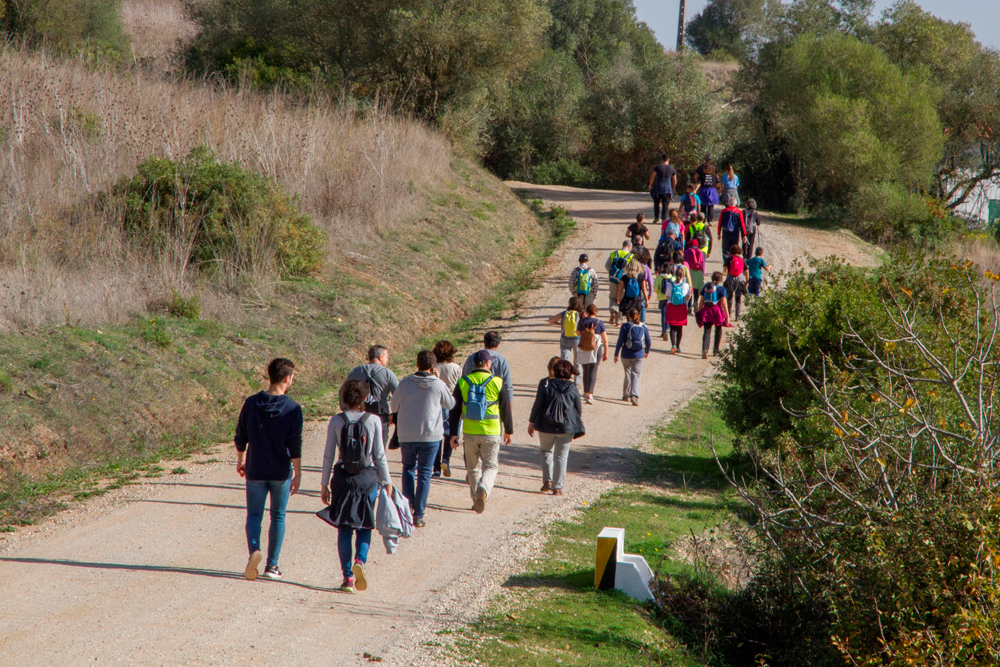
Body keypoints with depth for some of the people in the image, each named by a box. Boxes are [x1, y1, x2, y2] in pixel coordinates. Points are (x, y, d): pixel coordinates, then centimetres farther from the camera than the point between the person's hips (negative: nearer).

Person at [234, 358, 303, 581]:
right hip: (281, 472, -1)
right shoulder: (293, 409, -11)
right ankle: (272, 566, 13)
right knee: (278, 517, 13)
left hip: (255, 471, 1)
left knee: (254, 515, 9)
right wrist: (297, 474, -5)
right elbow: (295, 445, -12)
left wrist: (240, 462, 19)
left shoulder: (251, 404, -3)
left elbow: (240, 437, 4)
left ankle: (254, 549, -20)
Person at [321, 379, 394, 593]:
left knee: (344, 528, 8)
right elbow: (380, 455, -2)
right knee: (364, 525, 11)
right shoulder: (373, 420, -4)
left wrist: (324, 483, 8)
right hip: (368, 477, 0)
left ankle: (348, 576, 4)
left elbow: (328, 455, 0)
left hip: (343, 477, 1)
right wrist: (387, 482, 8)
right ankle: (360, 560, -15)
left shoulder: (336, 421, -2)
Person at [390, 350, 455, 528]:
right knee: (424, 474, 7)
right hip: (431, 436, -1)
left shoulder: (405, 383, -7)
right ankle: (418, 515, 6)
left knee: (408, 468, 21)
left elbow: (394, 407, 4)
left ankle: (408, 501, 1)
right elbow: (450, 405, 9)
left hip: (407, 436, 1)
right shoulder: (439, 385, -8)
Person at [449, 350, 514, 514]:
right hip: (491, 433, -2)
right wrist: (508, 431, 13)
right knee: (490, 466, 5)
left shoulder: (463, 383, 0)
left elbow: (455, 411, 0)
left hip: (470, 433, 2)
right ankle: (483, 490, -21)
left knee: (473, 468, 15)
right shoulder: (497, 383, -5)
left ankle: (476, 500, 19)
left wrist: (453, 434, 5)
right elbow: (505, 410, 1)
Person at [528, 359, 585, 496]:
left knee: (545, 451, 21)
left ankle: (547, 480, 10)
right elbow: (579, 409, 5)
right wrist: (575, 425, 21)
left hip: (546, 426, 0)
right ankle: (557, 487, 4)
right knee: (561, 456, 8)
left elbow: (537, 405, -3)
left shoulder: (546, 384, -5)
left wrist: (531, 422, 7)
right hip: (567, 428, 0)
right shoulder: (572, 388, -2)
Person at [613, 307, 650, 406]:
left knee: (628, 374, 17)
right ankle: (634, 396, -17)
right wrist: (647, 352, 25)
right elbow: (649, 342, 6)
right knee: (636, 375, 1)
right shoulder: (643, 327, 0)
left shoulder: (625, 326, -6)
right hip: (638, 355, 0)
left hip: (626, 354, 0)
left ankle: (626, 395, 26)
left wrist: (616, 354, 0)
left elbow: (620, 341, -8)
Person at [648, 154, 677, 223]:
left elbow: (652, 177, -2)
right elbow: (675, 181, 11)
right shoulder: (672, 169, 6)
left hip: (658, 188, -1)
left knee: (656, 203, 14)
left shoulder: (658, 167, -2)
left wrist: (650, 185, 11)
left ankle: (656, 217, 9)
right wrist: (673, 189, 25)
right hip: (668, 189, 1)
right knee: (665, 205, 5)